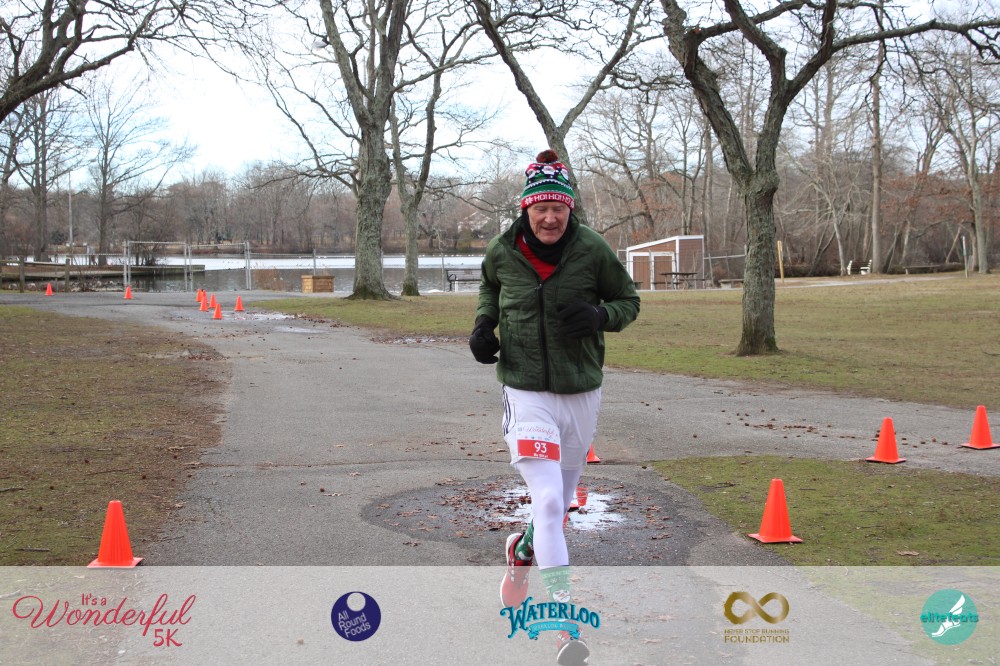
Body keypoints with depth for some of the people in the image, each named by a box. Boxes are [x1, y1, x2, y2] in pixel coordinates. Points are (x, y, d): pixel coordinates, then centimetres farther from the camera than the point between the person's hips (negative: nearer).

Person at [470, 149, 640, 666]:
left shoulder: (592, 250, -8)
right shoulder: (502, 253, -4)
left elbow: (629, 300, 4)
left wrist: (599, 316, -17)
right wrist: (484, 322, -1)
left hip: (581, 391, 2)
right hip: (525, 391, -2)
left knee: (562, 500, 16)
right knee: (547, 500, -14)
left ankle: (524, 549, 51)